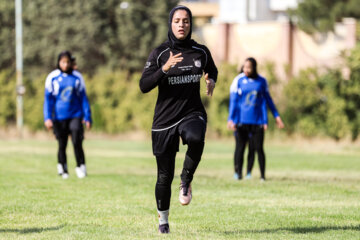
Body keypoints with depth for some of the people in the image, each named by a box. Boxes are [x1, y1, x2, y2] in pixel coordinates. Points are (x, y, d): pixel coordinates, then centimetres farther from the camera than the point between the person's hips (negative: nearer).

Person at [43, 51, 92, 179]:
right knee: (62, 145, 5)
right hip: (59, 117, 0)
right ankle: (62, 168, 23)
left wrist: (87, 118, 5)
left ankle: (81, 167, 3)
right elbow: (48, 99, 1)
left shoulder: (77, 77, 4)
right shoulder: (52, 77, 0)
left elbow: (83, 98, 8)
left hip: (75, 116, 0)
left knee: (77, 143, -11)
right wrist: (48, 118, -8)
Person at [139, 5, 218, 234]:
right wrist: (164, 69, -27)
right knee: (165, 176, 5)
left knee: (196, 138, -38)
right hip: (165, 119, 0)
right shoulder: (160, 53, -4)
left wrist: (212, 81, 2)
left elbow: (212, 70, 25)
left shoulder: (201, 52, 3)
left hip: (192, 113, 1)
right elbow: (144, 86, -12)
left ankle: (186, 181, -12)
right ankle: (163, 220, 27)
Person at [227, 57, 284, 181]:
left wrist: (277, 116, 19)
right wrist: (231, 119, -11)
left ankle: (262, 176, 6)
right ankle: (238, 173, 5)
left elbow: (267, 99, 16)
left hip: (257, 120, 1)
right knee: (240, 147, -3)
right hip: (241, 119, -1)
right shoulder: (238, 80, -1)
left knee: (258, 148, 0)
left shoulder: (261, 81, 6)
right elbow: (233, 100, -2)